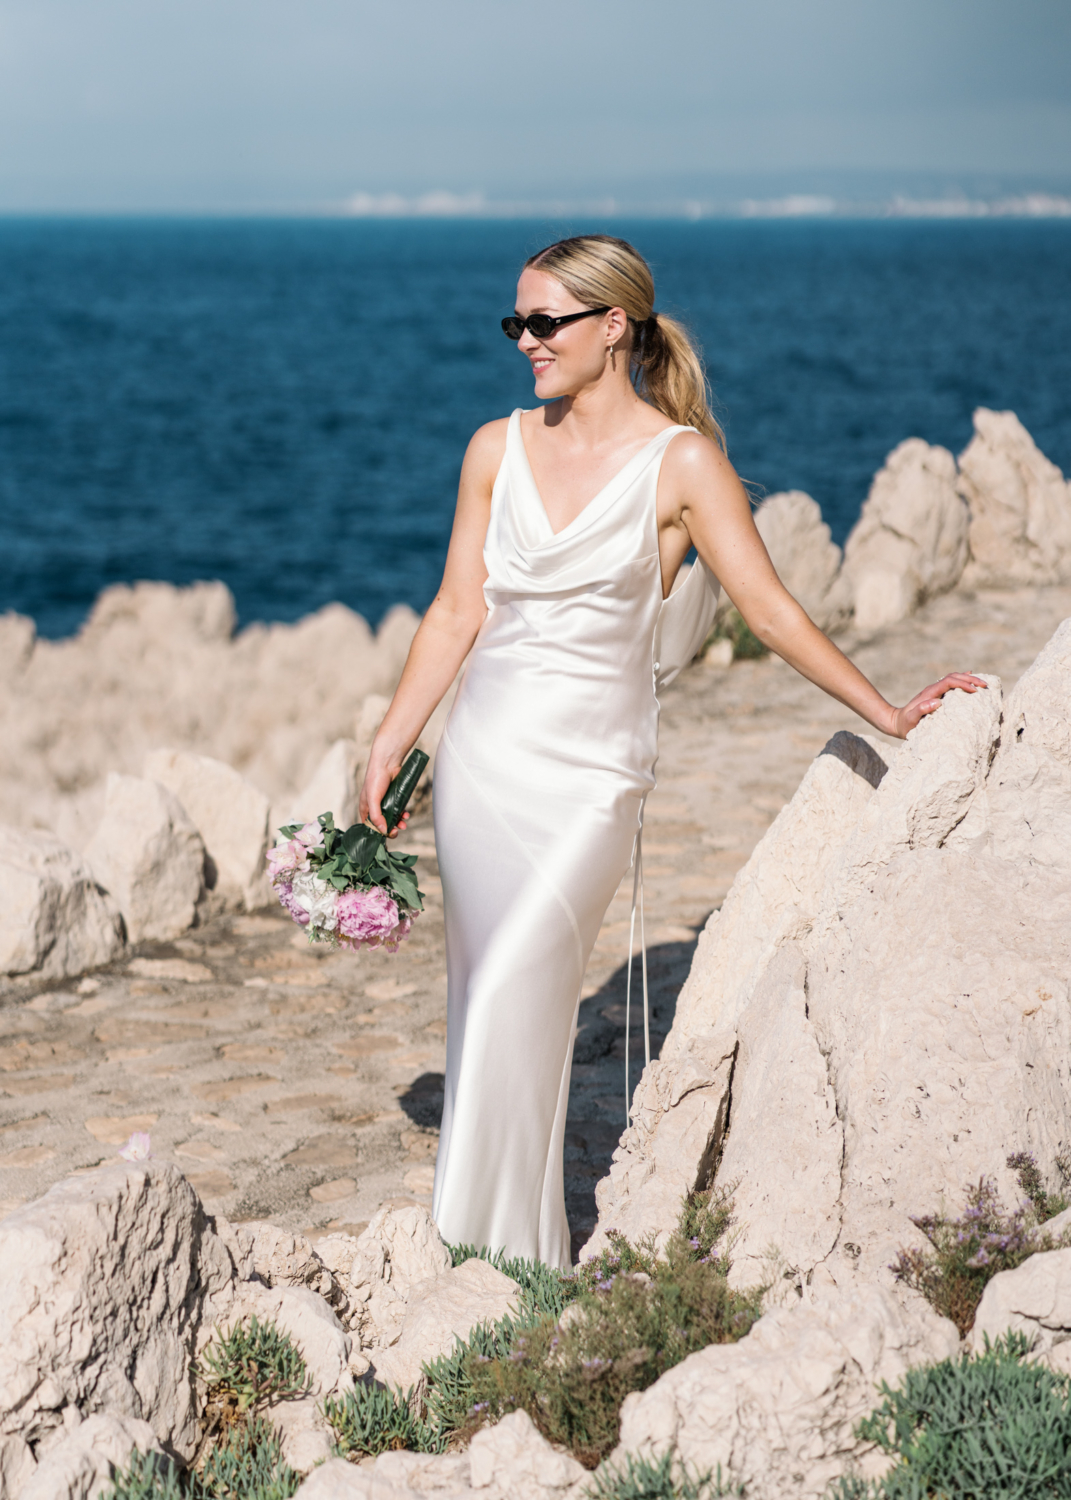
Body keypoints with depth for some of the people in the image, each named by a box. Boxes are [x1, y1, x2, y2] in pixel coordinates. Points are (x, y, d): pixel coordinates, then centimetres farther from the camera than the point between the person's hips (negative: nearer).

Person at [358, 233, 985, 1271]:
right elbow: (458, 610, 10)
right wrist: (390, 744, 6)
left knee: (512, 1003, -13)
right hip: (481, 758, 5)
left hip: (587, 772, -4)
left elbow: (770, 610, -2)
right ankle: (488, 1253, 19)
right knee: (482, 1003, 7)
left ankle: (513, 1260, -1)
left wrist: (886, 713, -3)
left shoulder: (681, 462, -6)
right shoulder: (499, 448, 7)